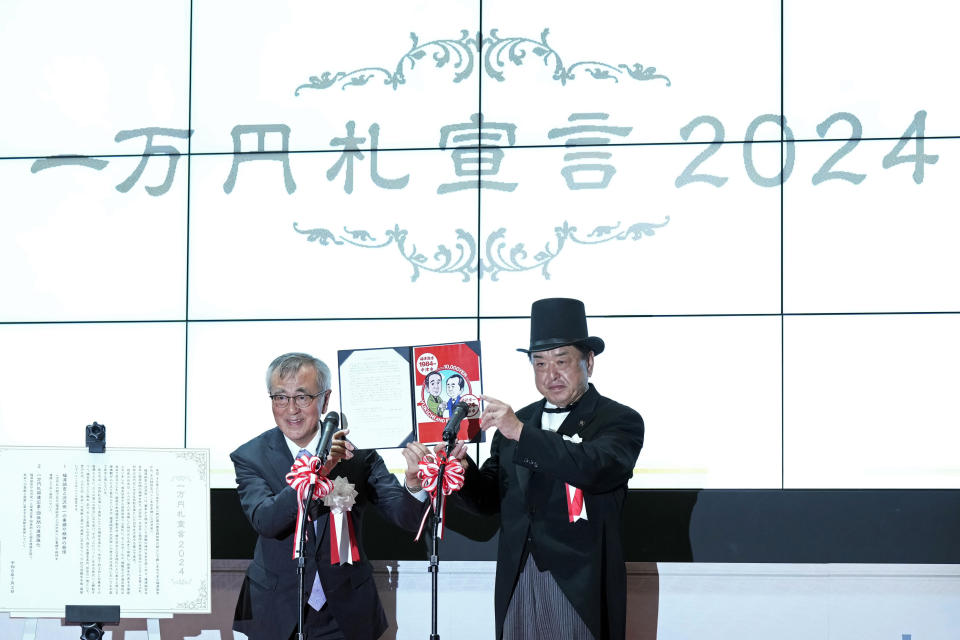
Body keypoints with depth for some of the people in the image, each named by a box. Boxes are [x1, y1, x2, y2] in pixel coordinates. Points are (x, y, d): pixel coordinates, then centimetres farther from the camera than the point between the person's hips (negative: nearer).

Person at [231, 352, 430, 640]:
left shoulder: (356, 449, -7)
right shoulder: (251, 457, -8)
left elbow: (405, 517, -11)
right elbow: (264, 521, -24)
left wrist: (414, 484, -34)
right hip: (277, 615, 0)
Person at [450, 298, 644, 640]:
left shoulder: (619, 421, -2)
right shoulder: (516, 421, 11)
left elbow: (596, 468, -22)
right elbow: (490, 499, 10)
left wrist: (521, 432, -27)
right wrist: (465, 472, -12)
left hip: (579, 587, -4)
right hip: (517, 583, 4)